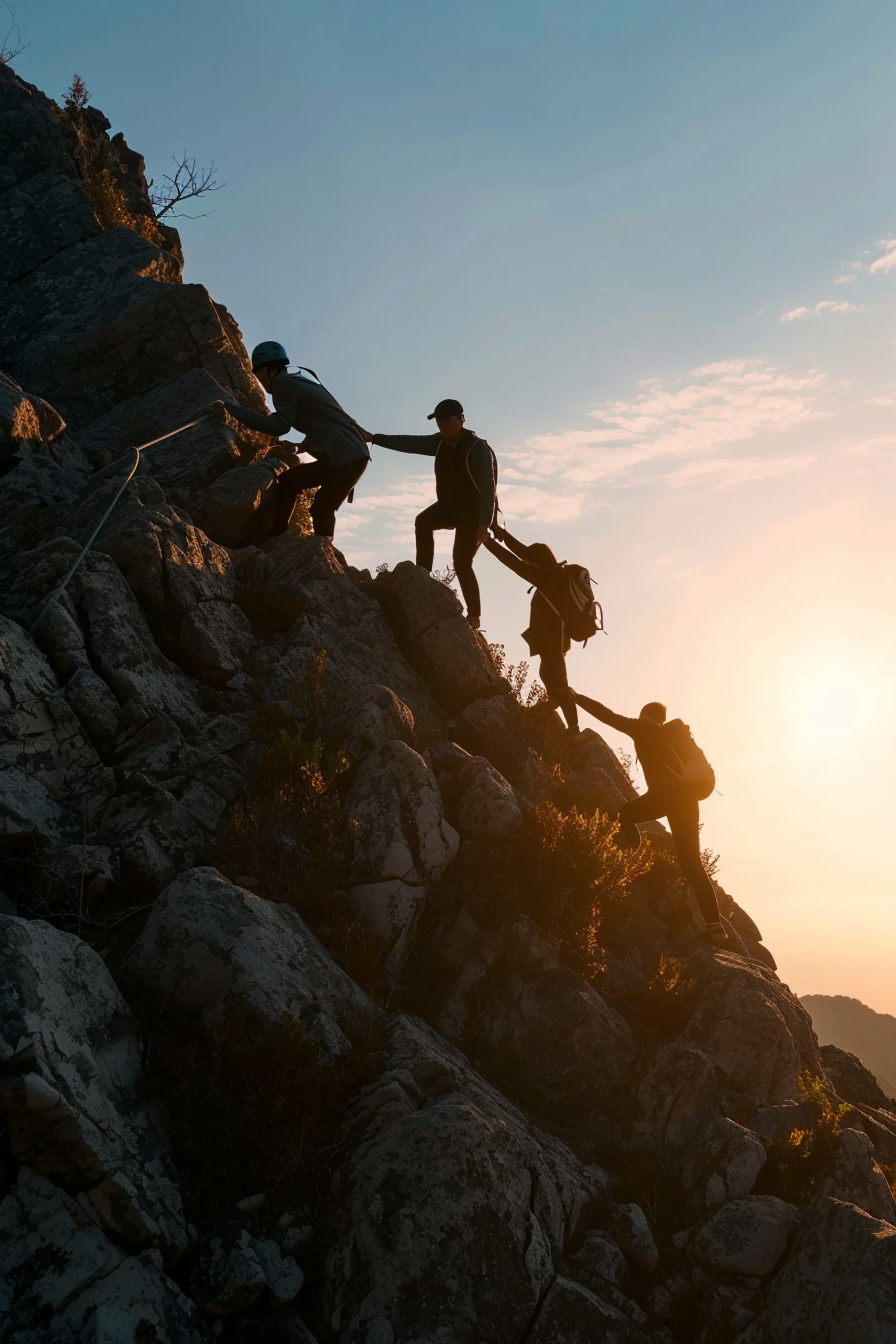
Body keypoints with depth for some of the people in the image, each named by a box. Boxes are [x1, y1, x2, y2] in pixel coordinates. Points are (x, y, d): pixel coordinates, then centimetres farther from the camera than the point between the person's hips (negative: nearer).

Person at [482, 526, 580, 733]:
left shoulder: (548, 578, -28)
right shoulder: (555, 573, -2)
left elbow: (516, 563, -29)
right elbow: (524, 553, 3)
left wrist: (489, 541, -26)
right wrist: (504, 534, -4)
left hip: (552, 640, -10)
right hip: (555, 637, 10)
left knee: (556, 682, 0)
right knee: (550, 676, 24)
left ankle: (573, 726, 8)